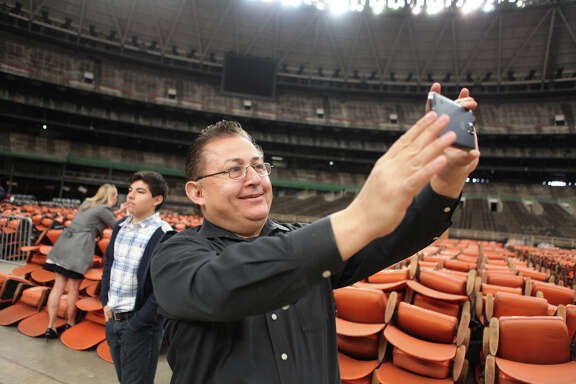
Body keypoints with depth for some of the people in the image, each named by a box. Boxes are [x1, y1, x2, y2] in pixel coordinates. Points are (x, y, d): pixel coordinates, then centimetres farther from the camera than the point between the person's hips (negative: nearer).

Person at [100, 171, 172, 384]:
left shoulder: (164, 235, -21)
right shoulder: (120, 227, 4)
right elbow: (109, 263, 16)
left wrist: (137, 322, -17)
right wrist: (105, 302, 8)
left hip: (140, 324, -7)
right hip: (112, 319, 7)